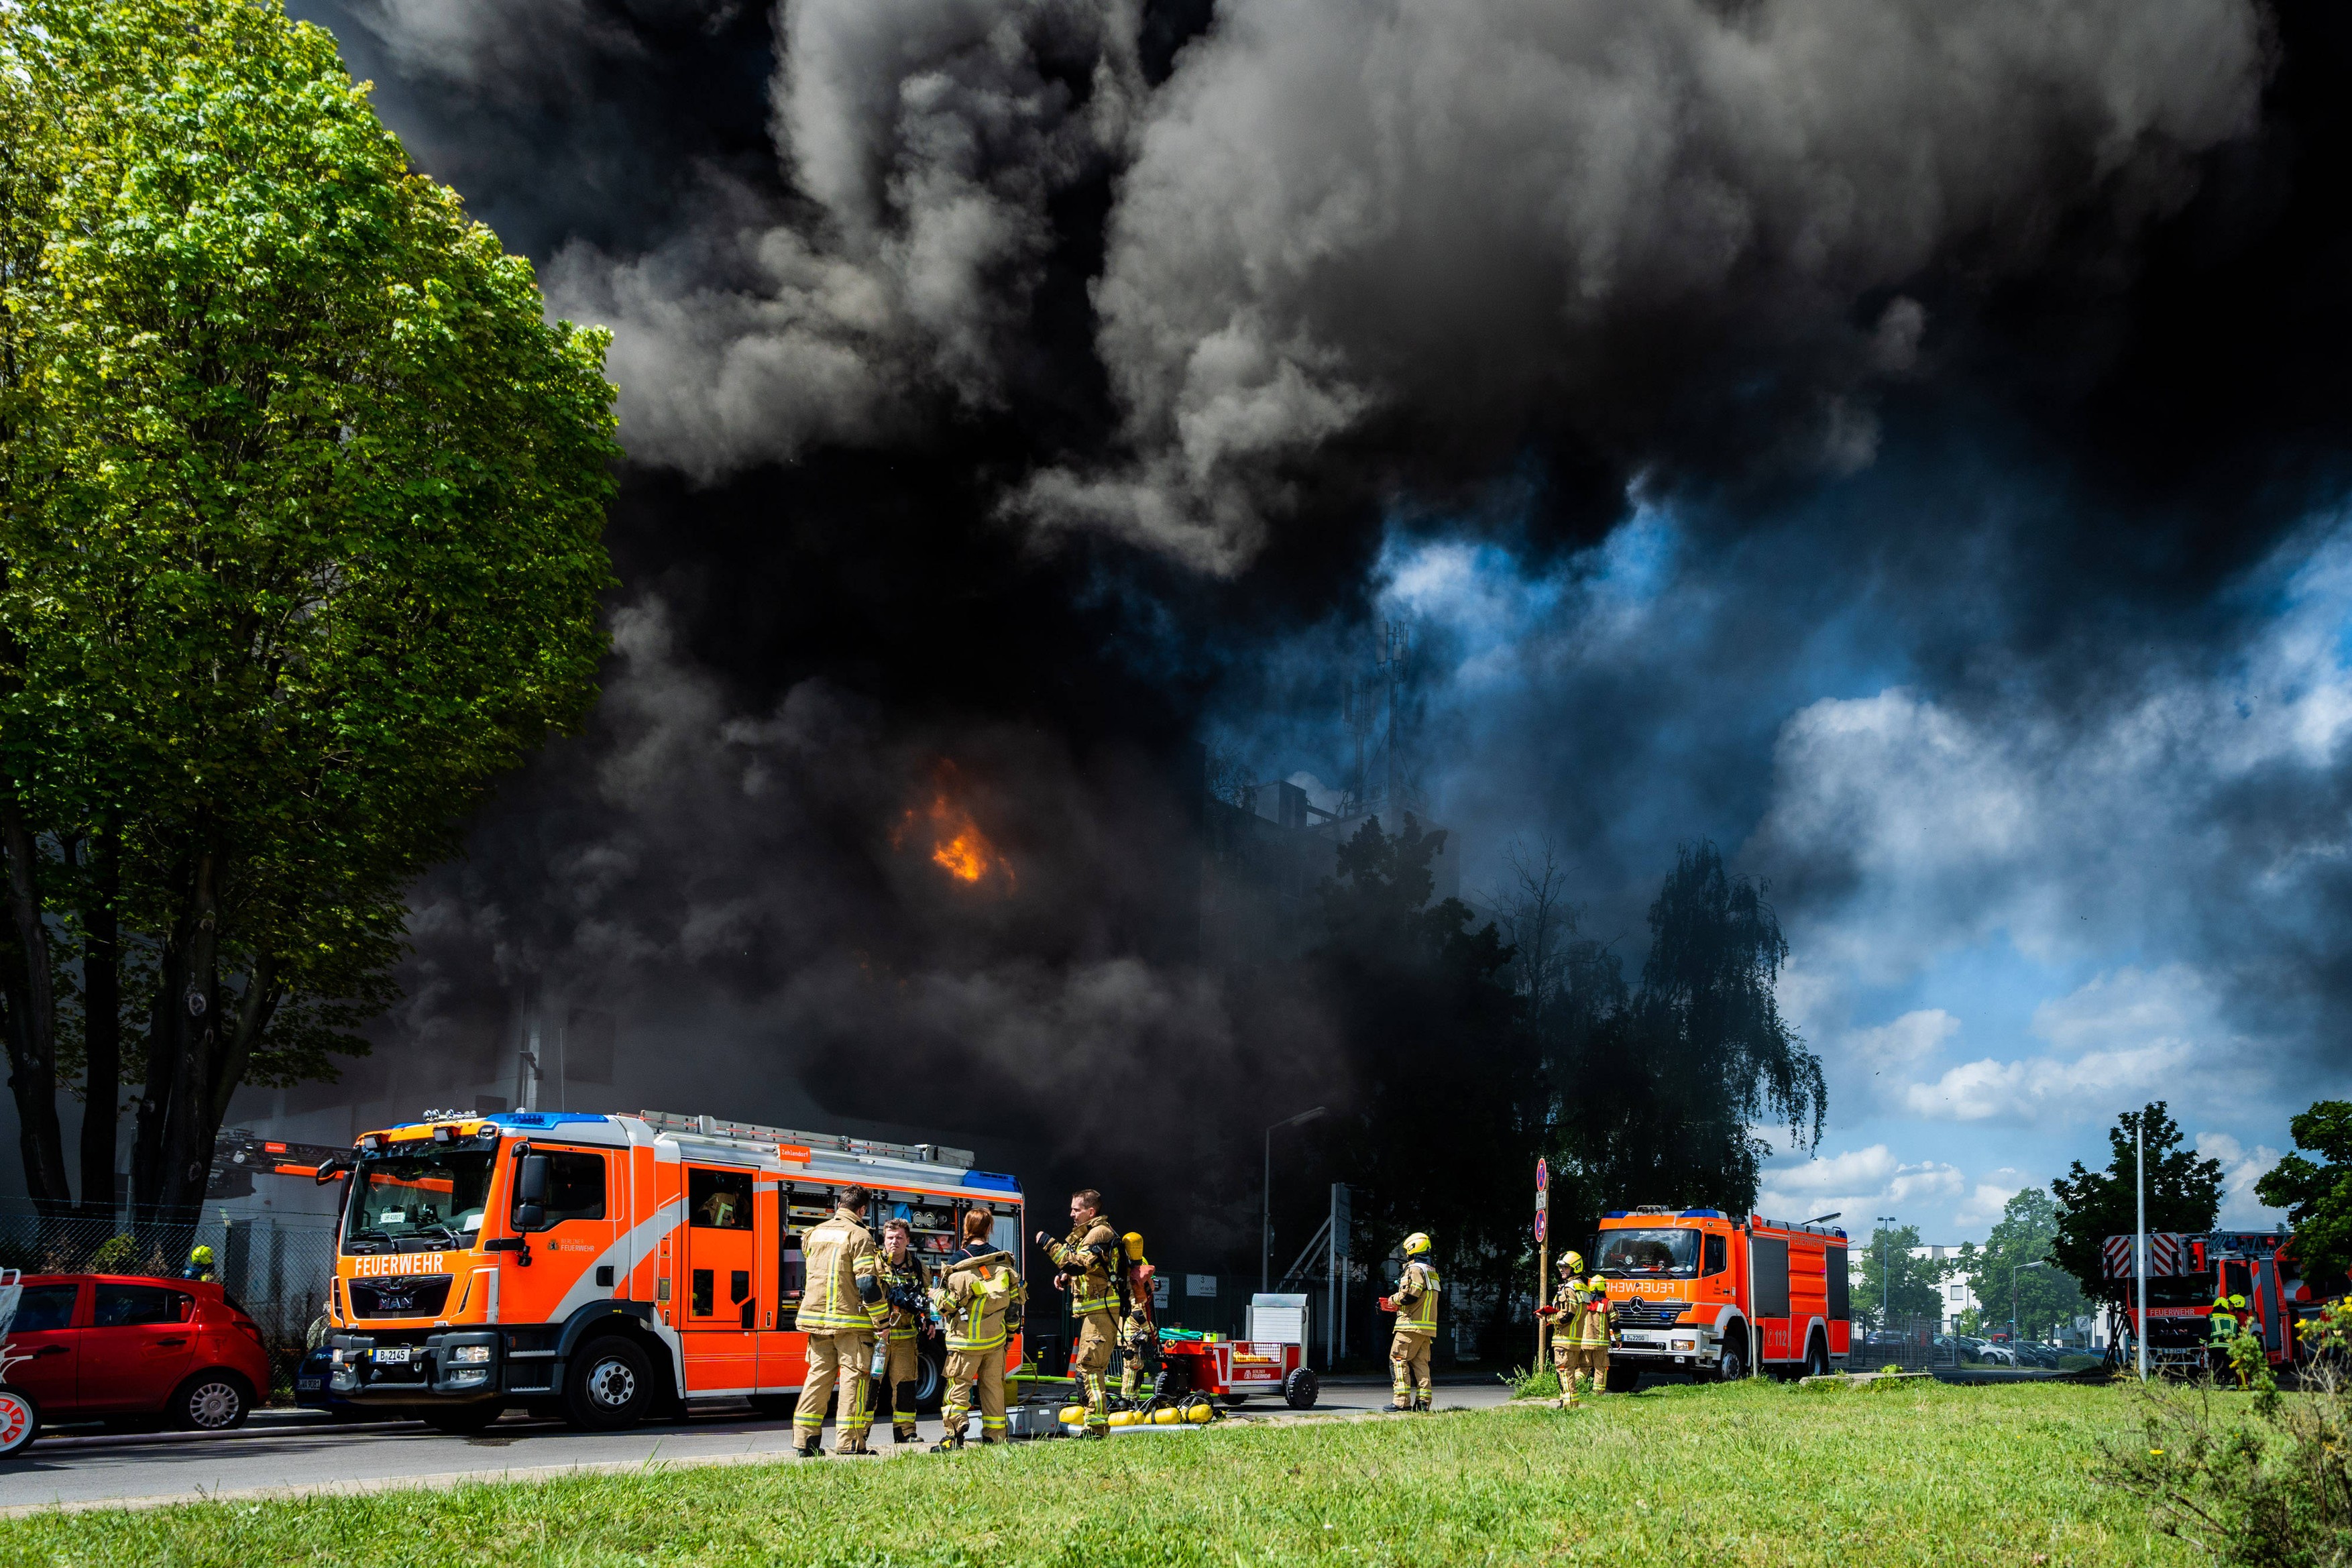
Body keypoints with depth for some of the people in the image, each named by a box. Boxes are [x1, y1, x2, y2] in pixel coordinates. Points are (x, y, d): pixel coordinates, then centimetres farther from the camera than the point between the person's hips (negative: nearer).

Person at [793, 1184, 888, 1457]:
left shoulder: (815, 1234, 11)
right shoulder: (859, 1236, -9)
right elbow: (868, 1284, -14)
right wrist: (883, 1320, -9)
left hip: (816, 1317, 6)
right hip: (850, 1319, -6)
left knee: (819, 1374, 11)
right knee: (854, 1377, -1)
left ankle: (804, 1440, 9)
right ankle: (849, 1442, -3)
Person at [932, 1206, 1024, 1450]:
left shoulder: (957, 1263, -11)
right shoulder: (1004, 1260, 2)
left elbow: (946, 1305, -10)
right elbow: (1015, 1299, 7)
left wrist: (934, 1293, 12)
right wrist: (1009, 1328, 20)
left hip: (966, 1340, -4)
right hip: (996, 1338, 4)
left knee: (958, 1385, 1)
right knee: (993, 1386, 12)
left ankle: (955, 1434, -14)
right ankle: (995, 1437, 15)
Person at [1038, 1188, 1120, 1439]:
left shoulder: (1100, 1232, -12)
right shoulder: (1088, 1232, 22)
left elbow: (1079, 1264, -24)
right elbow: (1083, 1268, 30)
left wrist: (1049, 1244, -19)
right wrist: (1064, 1276, 9)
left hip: (1102, 1308, -11)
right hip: (1094, 1309, 11)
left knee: (1089, 1366, -14)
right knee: (1088, 1368, 13)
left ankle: (1097, 1426, -15)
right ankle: (1095, 1427, 17)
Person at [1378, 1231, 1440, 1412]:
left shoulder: (1415, 1269, -10)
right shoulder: (1432, 1272, 20)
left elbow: (1410, 1295, -21)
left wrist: (1394, 1300, -3)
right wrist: (1398, 1305, 17)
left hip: (1412, 1324, -9)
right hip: (1427, 1328, 9)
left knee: (1398, 1360, -6)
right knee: (1420, 1363, 9)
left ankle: (1402, 1401, -12)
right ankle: (1423, 1400, 3)